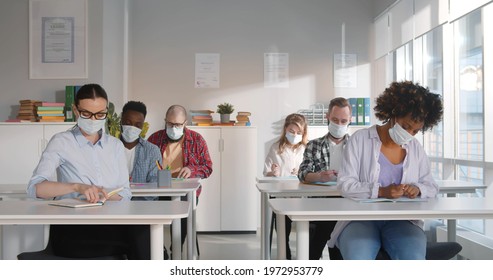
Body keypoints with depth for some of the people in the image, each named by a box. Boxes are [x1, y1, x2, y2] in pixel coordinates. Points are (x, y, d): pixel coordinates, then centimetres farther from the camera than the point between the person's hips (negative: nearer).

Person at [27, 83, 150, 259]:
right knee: (139, 237, -32)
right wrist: (77, 187, -26)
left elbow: (125, 194, 10)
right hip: (71, 229, -4)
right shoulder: (61, 142, 3)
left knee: (142, 230, -31)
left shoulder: (115, 145, 16)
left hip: (110, 224, 4)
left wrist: (106, 196, -12)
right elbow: (35, 187, -10)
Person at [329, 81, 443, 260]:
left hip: (402, 220, 3)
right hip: (361, 217, -3)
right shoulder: (360, 140, -2)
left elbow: (431, 186, 14)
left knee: (413, 260, -28)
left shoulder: (415, 148, 11)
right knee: (358, 260, -32)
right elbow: (345, 184, -7)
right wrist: (380, 191, -21)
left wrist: (418, 189, -10)